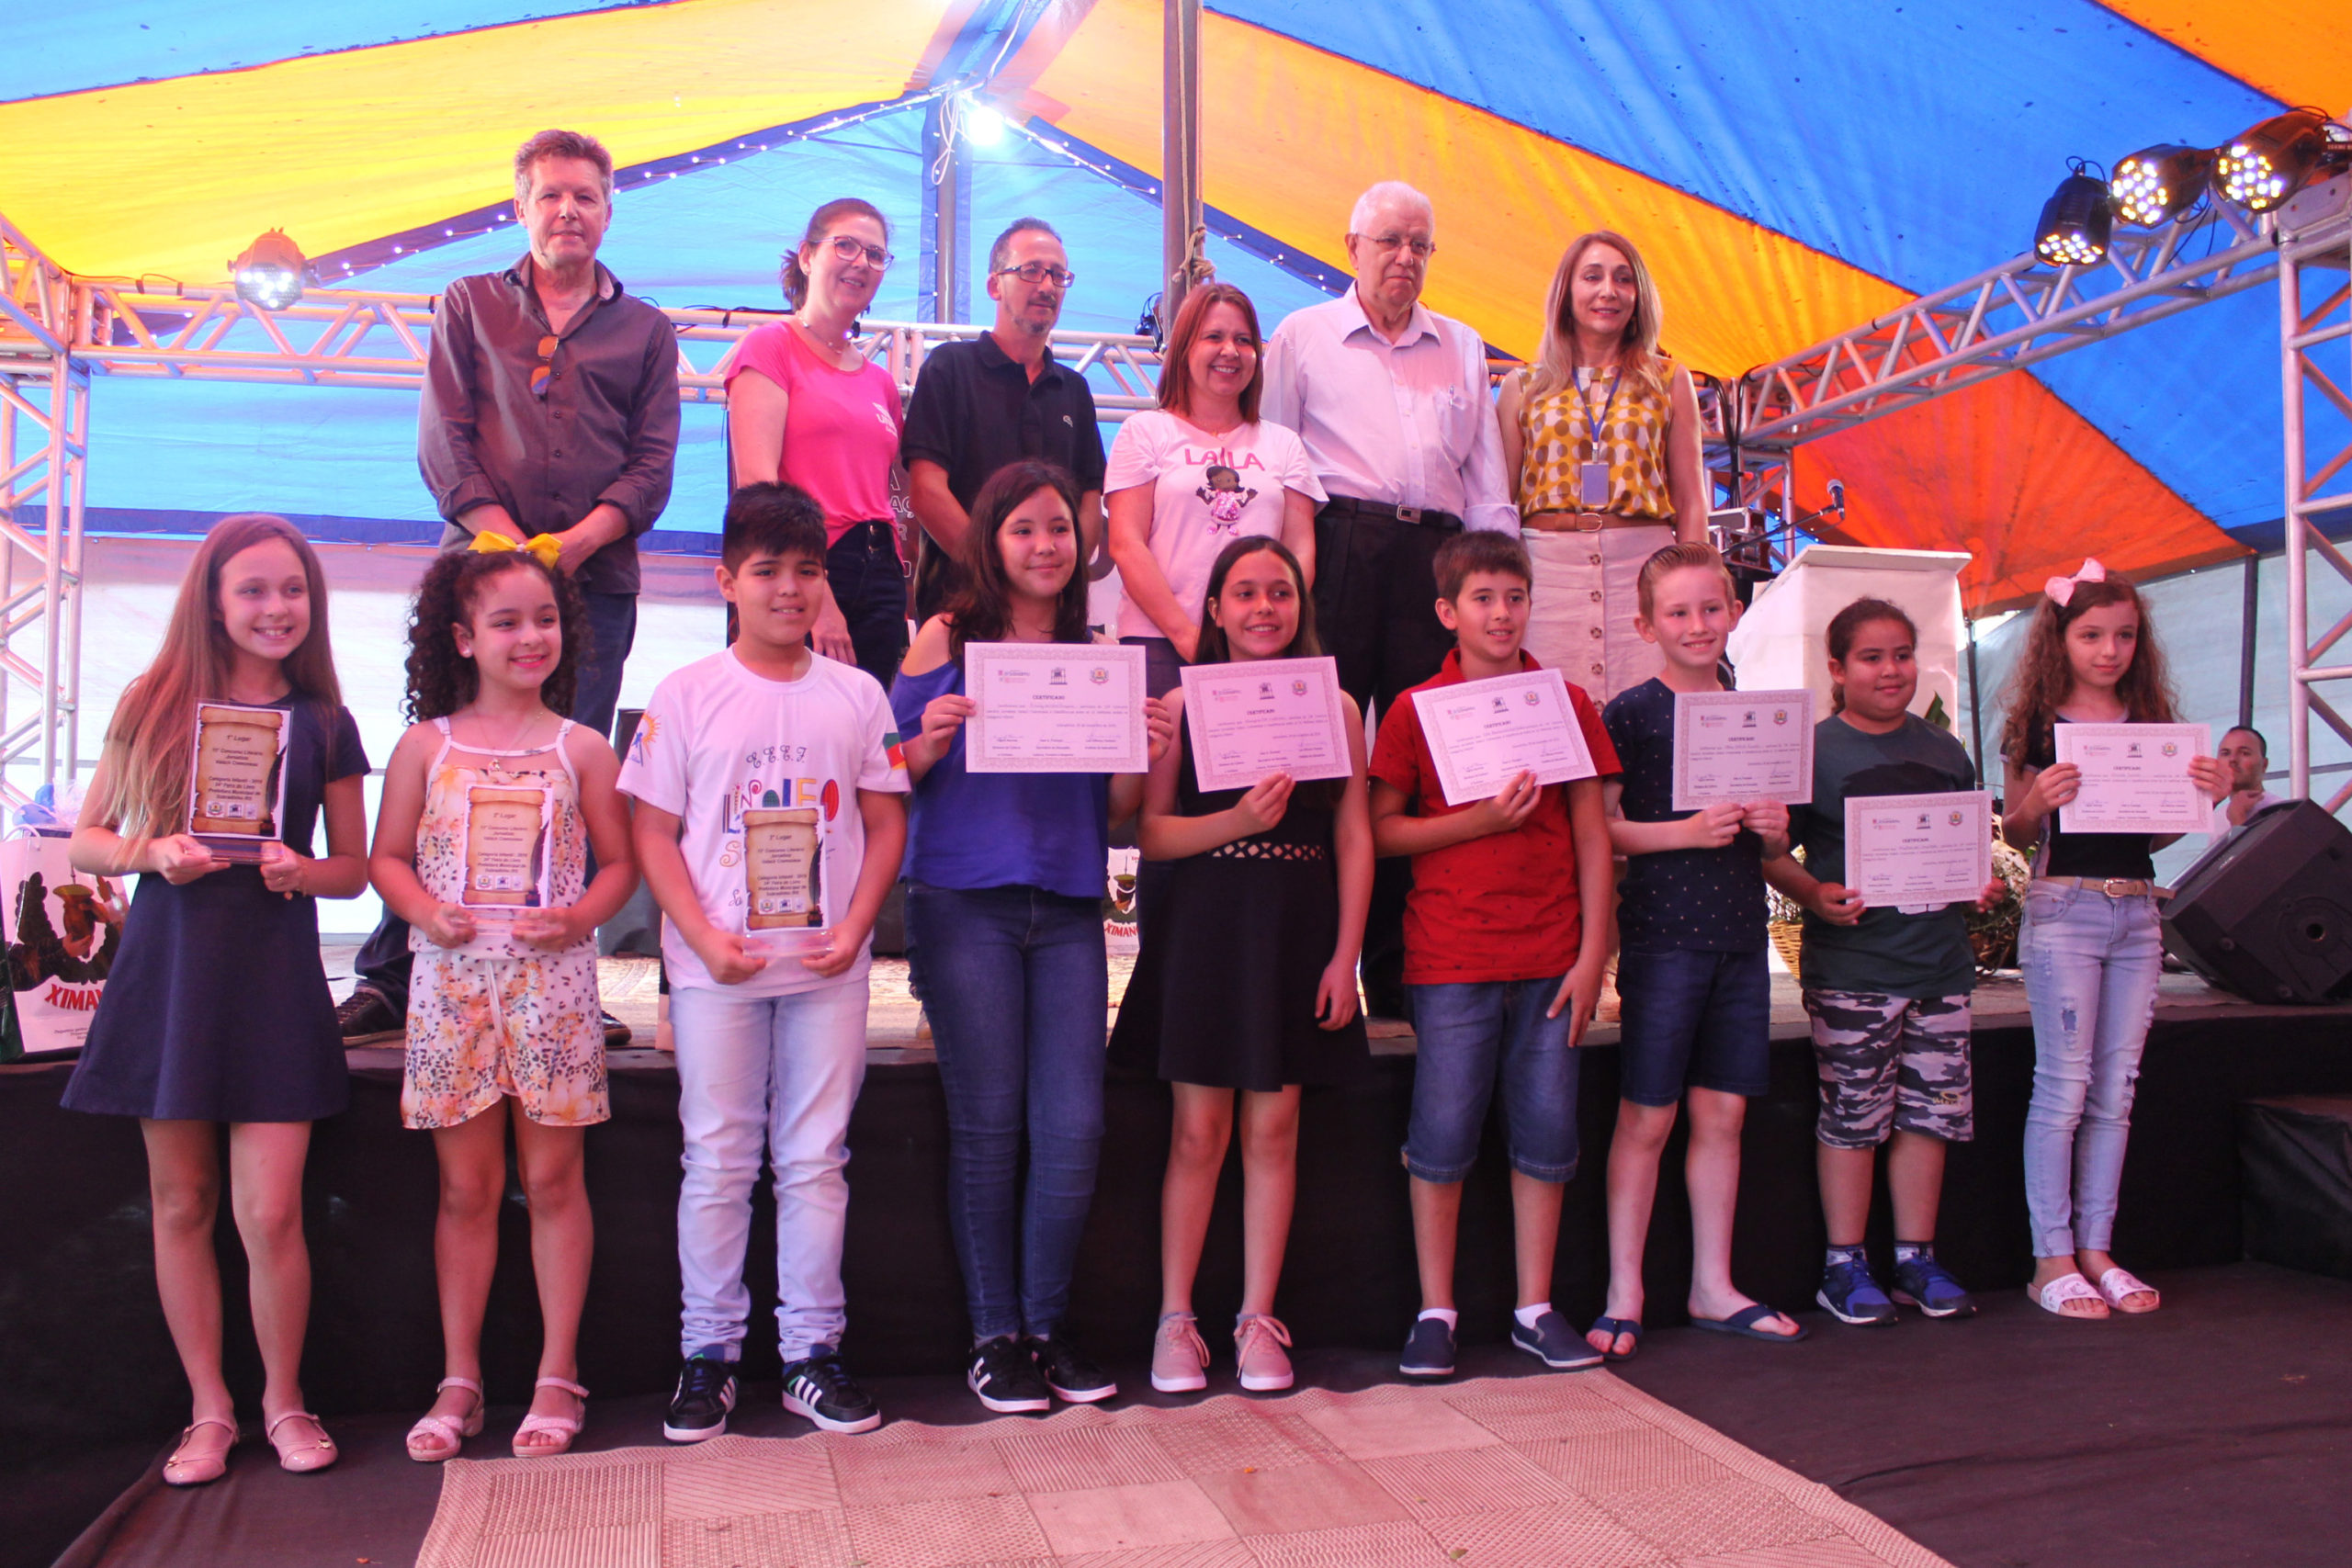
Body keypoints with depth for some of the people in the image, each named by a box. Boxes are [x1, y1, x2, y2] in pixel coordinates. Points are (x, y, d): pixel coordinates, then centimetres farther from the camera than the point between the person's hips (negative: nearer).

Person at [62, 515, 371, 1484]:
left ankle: (283, 1401, 17)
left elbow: (355, 868, 9)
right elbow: (84, 839, 8)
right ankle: (209, 1410, 23)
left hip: (275, 978, -1)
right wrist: (151, 853, -12)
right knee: (182, 1205, 8)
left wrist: (301, 871, -12)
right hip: (170, 968, 1)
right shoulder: (155, 706, 4)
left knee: (268, 1213, -4)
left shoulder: (323, 723, 5)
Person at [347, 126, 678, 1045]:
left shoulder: (646, 331, 15)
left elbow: (655, 462, 6)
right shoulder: (470, 307, 15)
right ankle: (388, 979, 3)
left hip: (596, 582, 0)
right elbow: (442, 438, 5)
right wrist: (507, 540, -9)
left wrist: (576, 541, -10)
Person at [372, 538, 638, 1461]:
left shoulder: (580, 749, 5)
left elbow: (621, 862, 6)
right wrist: (425, 910, -9)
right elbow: (387, 856, 9)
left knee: (552, 1179, 4)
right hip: (453, 977, 1)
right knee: (466, 1186, 7)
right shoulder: (426, 745, 7)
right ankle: (459, 1381, 19)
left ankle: (557, 1376, 15)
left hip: (551, 976, -1)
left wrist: (580, 915, -12)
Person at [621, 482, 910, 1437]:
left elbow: (886, 824, 7)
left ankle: (812, 1351, 17)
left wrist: (854, 928, -7)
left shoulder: (857, 697, 7)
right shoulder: (685, 696, 2)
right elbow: (653, 832, 0)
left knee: (816, 1161, 7)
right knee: (717, 1163, 6)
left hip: (828, 968, 1)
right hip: (716, 968, -1)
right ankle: (707, 1354, 18)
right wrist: (705, 936, -12)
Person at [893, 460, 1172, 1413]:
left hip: (1069, 911, 3)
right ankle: (993, 1335, 15)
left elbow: (1115, 810, 13)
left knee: (1074, 1127, 0)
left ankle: (1046, 1324, 17)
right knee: (987, 1126, 2)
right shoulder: (947, 641, 3)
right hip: (965, 904, -3)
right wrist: (928, 743, -16)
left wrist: (1151, 749, -5)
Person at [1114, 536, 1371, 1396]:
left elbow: (1354, 839, 4)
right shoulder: (1182, 706, 2)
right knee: (1199, 1130, 2)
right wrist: (1239, 820, -18)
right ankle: (1175, 1318, 15)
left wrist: (1345, 953, -2)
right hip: (1204, 925, -1)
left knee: (1273, 1128, 6)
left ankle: (1258, 1319, 18)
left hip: (1299, 929, 1)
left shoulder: (1335, 706, 5)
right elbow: (1151, 832, -3)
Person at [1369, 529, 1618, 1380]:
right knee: (1442, 1137, 0)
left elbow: (1592, 839, 6)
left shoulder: (1568, 703, 8)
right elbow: (1381, 829, -2)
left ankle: (1535, 1308, 20)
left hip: (1550, 959, 3)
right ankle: (1435, 1312, 14)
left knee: (1547, 1134, 7)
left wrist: (1592, 956, 0)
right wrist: (1480, 819, -14)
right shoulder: (1415, 710, 2)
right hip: (1450, 959, -2)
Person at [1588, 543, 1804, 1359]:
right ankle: (1624, 1293, 9)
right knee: (1646, 1117, -1)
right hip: (1662, 933, -5)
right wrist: (1690, 832, -19)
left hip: (1739, 934, 5)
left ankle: (1714, 1286, 22)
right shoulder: (1629, 713, -4)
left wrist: (1773, 829, -2)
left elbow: (1771, 845, 19)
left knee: (1723, 1112, 10)